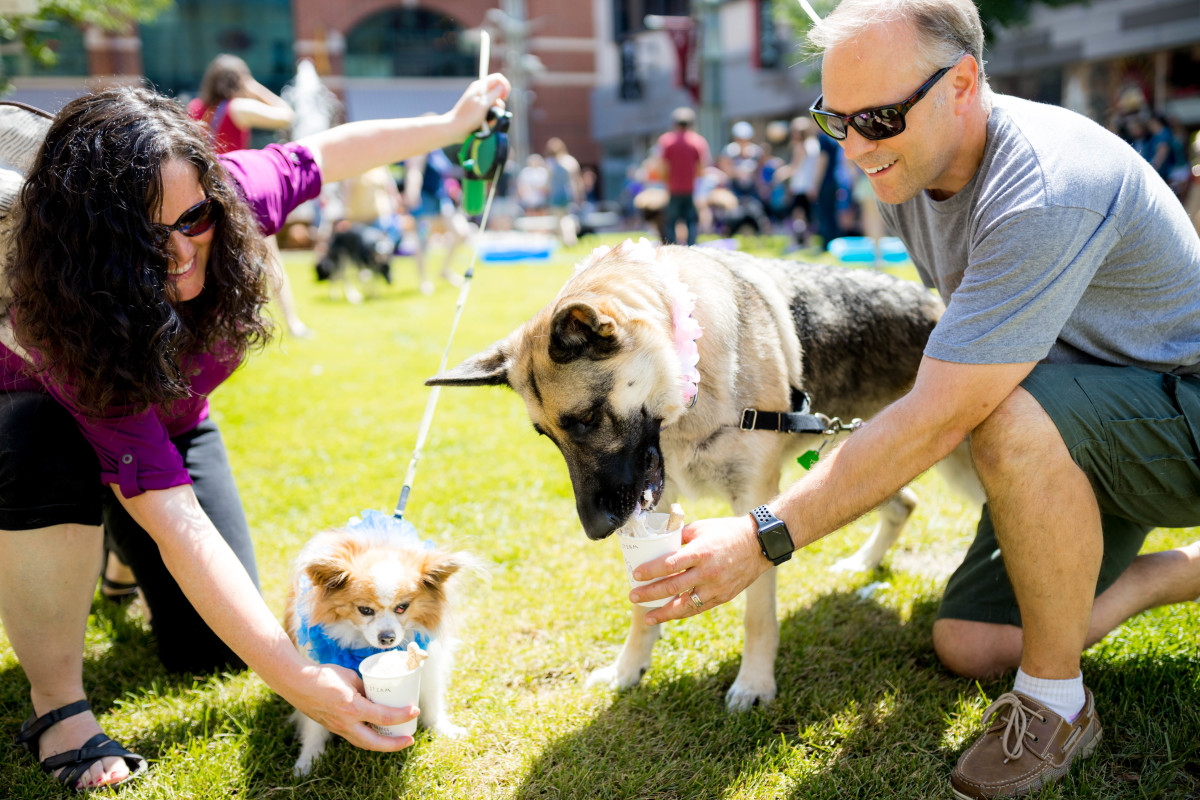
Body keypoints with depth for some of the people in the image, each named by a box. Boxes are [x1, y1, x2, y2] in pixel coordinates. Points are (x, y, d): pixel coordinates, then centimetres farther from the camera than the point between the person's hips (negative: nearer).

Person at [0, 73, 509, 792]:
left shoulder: (224, 195, -31)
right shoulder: (69, 325, -42)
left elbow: (323, 154, -8)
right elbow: (176, 521, -46)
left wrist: (454, 123, -1)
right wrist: (300, 682, -50)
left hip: (174, 426, 4)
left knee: (209, 649, -5)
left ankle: (123, 552, 29)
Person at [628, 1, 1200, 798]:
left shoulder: (1045, 190, -34)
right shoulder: (915, 163, -5)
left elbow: (939, 421, -36)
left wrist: (764, 539, -34)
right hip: (1073, 435, 8)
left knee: (1013, 413, -38)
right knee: (970, 644, 2)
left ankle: (1057, 704, -16)